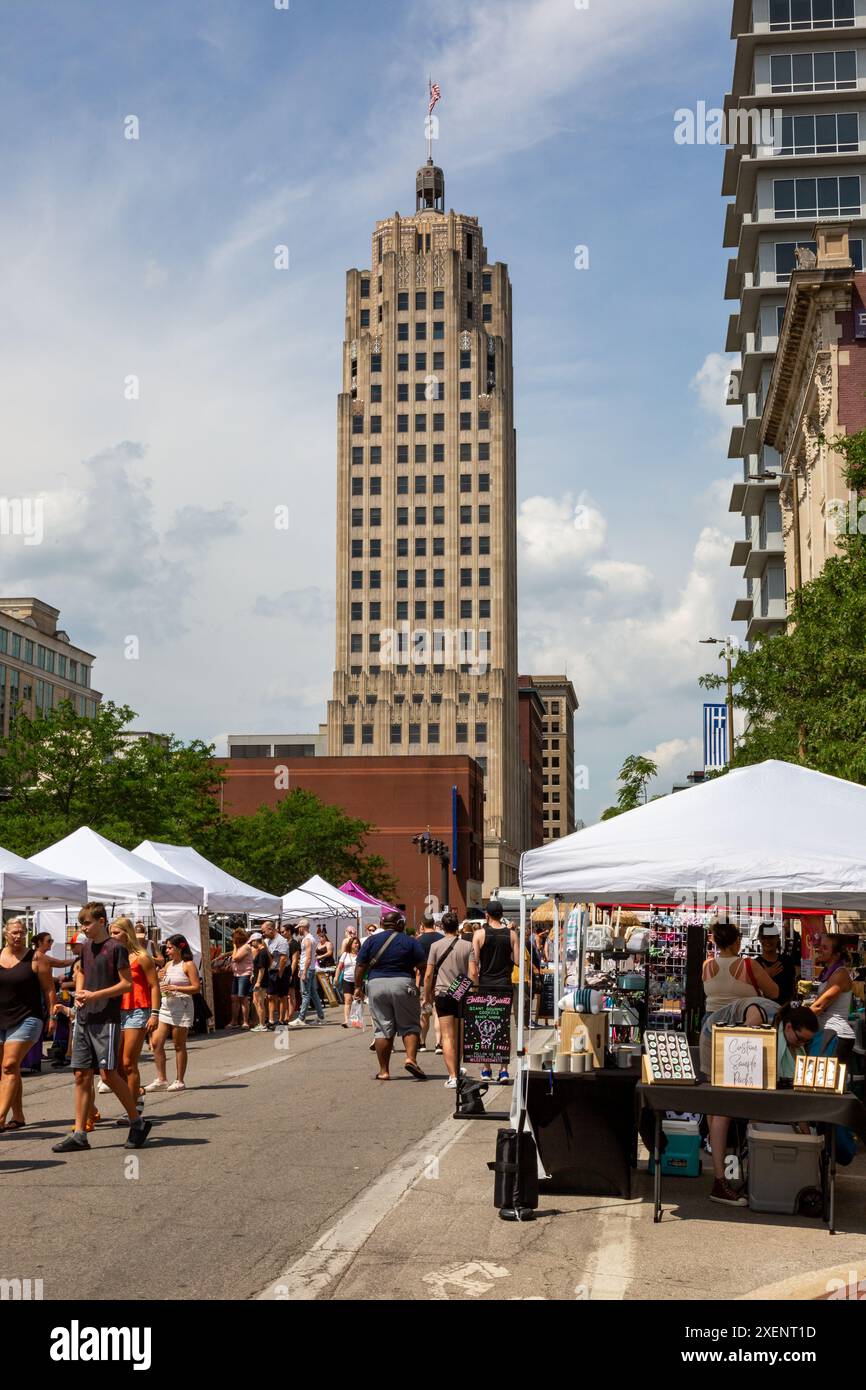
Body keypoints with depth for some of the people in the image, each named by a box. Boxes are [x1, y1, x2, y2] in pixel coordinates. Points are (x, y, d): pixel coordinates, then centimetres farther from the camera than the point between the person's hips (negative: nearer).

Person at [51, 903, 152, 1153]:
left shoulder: (116, 948, -9)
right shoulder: (86, 947, 12)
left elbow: (127, 984, -11)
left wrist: (94, 995, -16)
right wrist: (79, 993, 7)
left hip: (106, 1020, -7)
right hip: (83, 1019, 7)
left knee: (108, 1074, -9)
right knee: (81, 1075, 5)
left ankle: (138, 1122, 8)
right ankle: (79, 1134, 8)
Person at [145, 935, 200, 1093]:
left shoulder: (188, 965, -7)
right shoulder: (168, 964, 15)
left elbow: (196, 987, -13)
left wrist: (175, 988, -19)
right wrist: (160, 980, 2)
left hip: (181, 1008, -7)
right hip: (165, 1007, 7)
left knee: (179, 1046, 0)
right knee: (156, 1043, 0)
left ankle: (180, 1081, 8)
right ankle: (161, 1080, 6)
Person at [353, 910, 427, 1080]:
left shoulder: (371, 941, 6)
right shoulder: (410, 941, 1)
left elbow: (360, 966, 4)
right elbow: (422, 964, -2)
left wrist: (358, 986, 13)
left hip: (376, 985, 2)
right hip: (403, 984, -2)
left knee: (382, 1028, 7)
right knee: (410, 1025, 9)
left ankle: (384, 1071, 8)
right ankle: (411, 1058, -11)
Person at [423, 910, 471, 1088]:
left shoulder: (436, 945, -3)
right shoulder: (468, 945, 0)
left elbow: (428, 975, -3)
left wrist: (427, 995, 9)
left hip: (443, 993, -2)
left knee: (448, 1037, -4)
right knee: (460, 1037, 16)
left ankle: (453, 1076, -13)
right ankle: (457, 1070, 30)